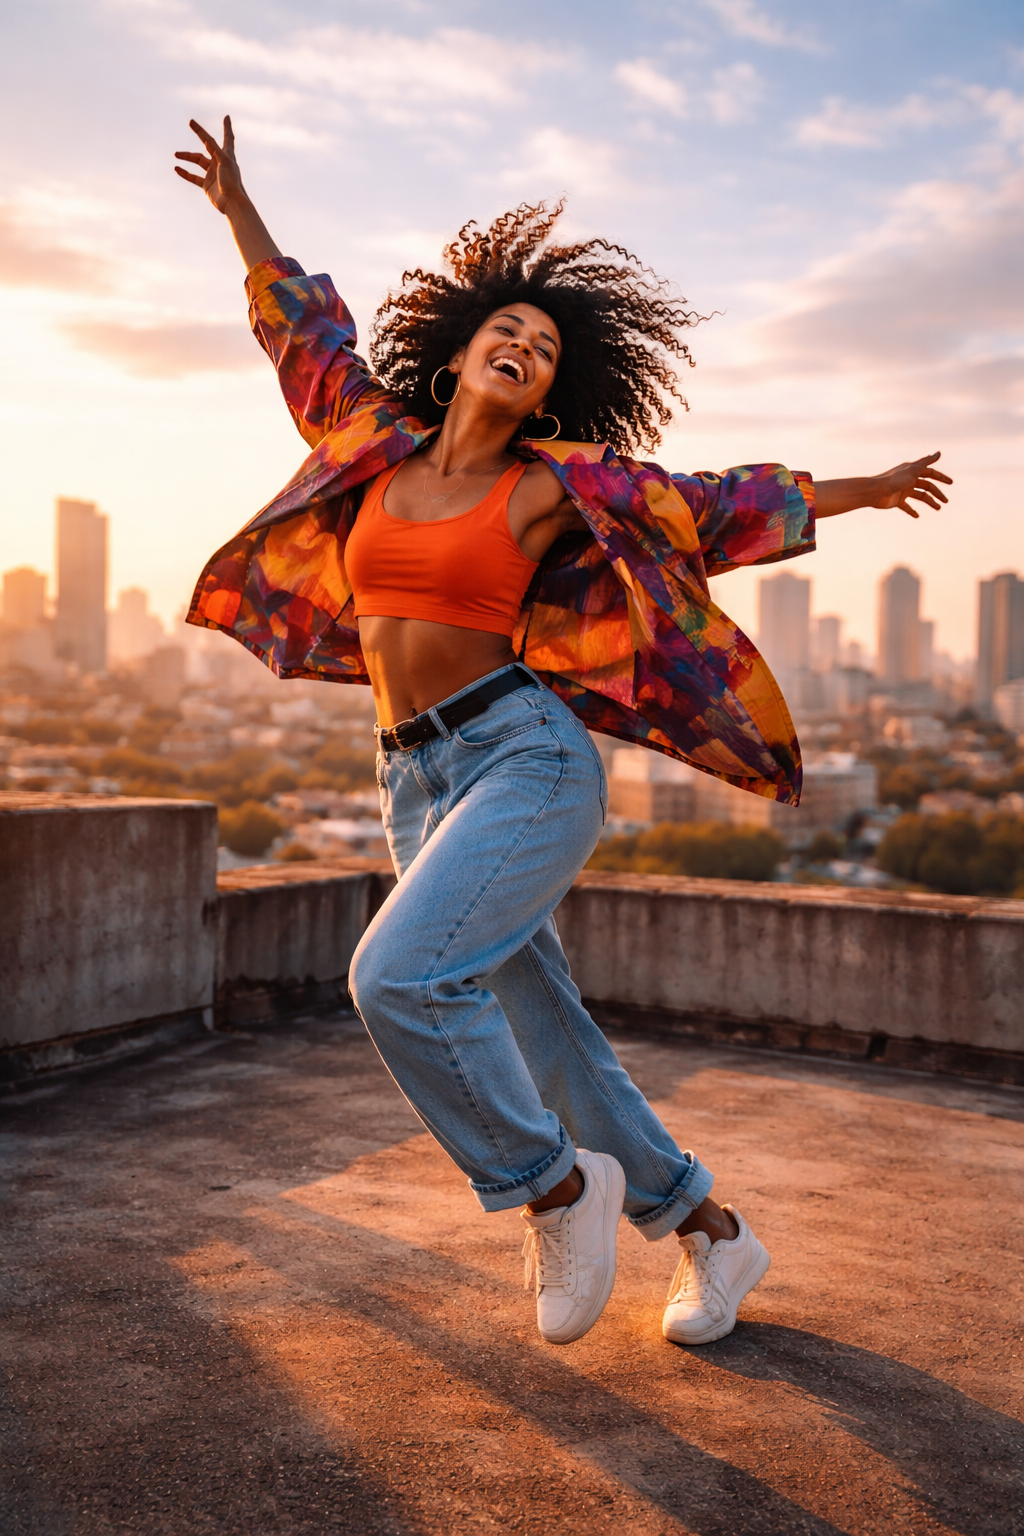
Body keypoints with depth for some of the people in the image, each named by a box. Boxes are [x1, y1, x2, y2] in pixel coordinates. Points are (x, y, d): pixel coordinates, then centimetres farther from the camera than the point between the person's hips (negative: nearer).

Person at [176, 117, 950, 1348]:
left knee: (401, 977, -26)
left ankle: (554, 1187, -3)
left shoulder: (550, 488, 3)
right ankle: (710, 1234, 25)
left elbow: (711, 503, 15)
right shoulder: (387, 450, 14)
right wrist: (239, 210, 35)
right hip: (420, 791, 5)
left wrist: (859, 491, 24)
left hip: (527, 761, -5)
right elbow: (310, 336, 28)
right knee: (543, 1045, 7)